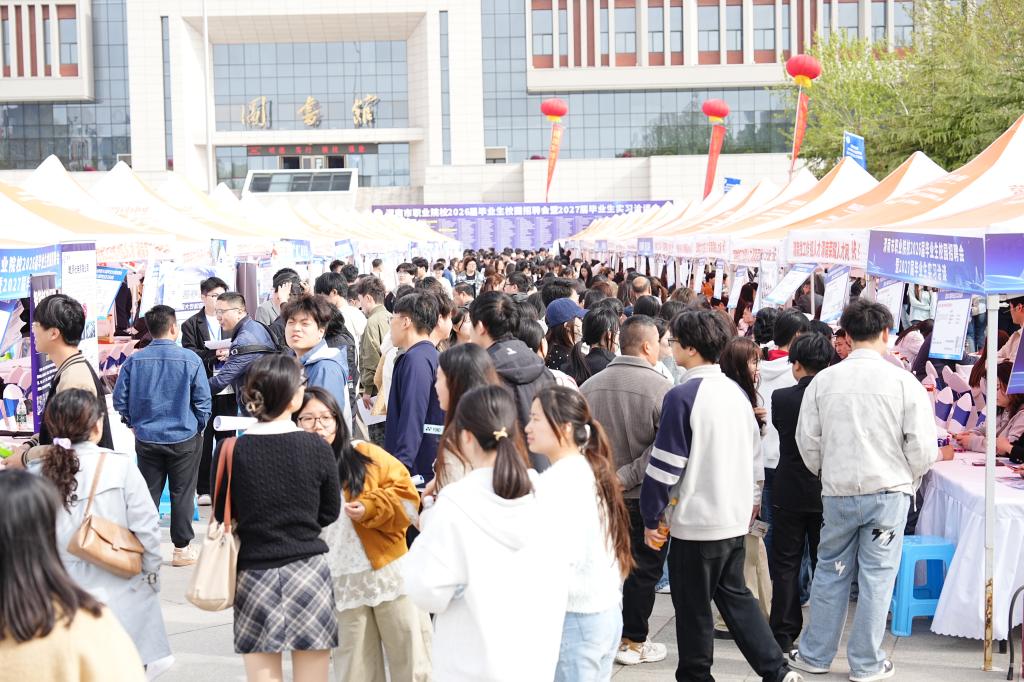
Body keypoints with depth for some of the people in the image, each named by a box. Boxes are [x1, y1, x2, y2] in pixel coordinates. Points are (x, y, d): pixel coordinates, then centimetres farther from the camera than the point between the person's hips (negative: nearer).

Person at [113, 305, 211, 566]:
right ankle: (182, 548, 16)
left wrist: (133, 424, 15)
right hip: (184, 437, -2)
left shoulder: (134, 360, -6)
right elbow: (203, 401, -7)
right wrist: (199, 427, 9)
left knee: (148, 494, 12)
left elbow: (120, 399, 0)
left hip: (146, 439, 2)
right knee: (182, 494, 8)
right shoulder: (190, 360, -12)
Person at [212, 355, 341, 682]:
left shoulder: (231, 450, -8)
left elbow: (222, 516, 4)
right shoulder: (317, 447, -8)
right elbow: (330, 512, 4)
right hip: (308, 569, 0)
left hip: (253, 573, 1)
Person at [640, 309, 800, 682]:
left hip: (696, 521, -8)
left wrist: (651, 517, -7)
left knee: (693, 609, 6)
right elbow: (753, 452, 16)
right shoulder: (736, 392, 7)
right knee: (735, 595, 19)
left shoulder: (683, 396, -17)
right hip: (735, 516, 8)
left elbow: (665, 463, -16)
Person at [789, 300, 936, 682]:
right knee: (877, 576, 6)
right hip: (889, 491, -2)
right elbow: (923, 447, -8)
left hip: (838, 492, 2)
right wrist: (909, 481, 11)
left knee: (830, 572, 14)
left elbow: (807, 440, 3)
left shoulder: (823, 381, -3)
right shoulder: (904, 382, -9)